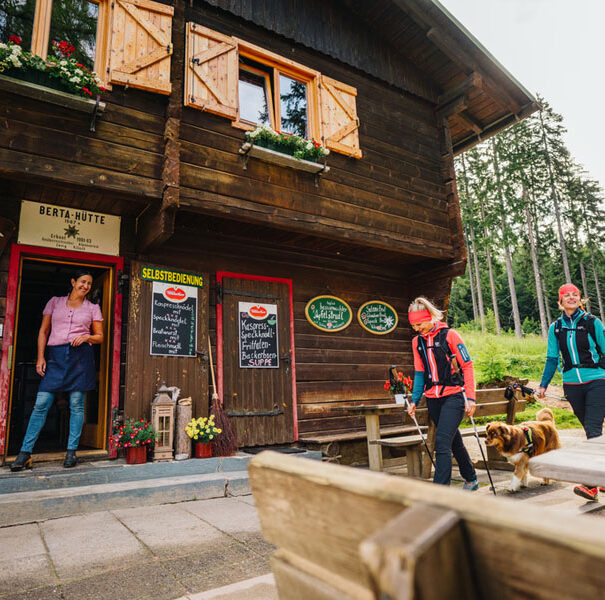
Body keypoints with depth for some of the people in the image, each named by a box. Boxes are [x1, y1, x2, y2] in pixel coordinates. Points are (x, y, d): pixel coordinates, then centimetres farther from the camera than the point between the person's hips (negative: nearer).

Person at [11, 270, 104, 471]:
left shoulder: (93, 308, 12)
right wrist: (40, 357, 1)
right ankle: (25, 453, 3)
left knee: (76, 404, 0)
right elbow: (43, 331, 10)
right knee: (41, 403, -4)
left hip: (80, 356, 0)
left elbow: (100, 336, 13)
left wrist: (87, 337, -8)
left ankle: (71, 451, 8)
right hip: (56, 356, 0)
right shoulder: (55, 302, 13)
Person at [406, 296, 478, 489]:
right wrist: (414, 400, 5)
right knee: (455, 442, 18)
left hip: (453, 396, -6)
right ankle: (471, 480, 36)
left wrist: (470, 397, -13)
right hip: (432, 399, 6)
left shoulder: (449, 335, -9)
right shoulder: (417, 342, 7)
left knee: (442, 442, -15)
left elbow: (467, 366, -7)